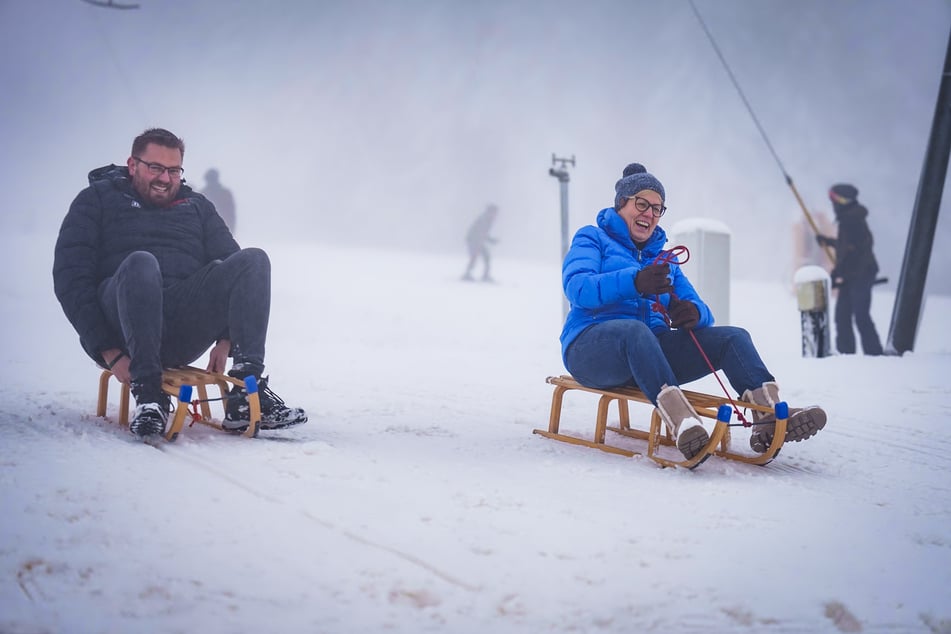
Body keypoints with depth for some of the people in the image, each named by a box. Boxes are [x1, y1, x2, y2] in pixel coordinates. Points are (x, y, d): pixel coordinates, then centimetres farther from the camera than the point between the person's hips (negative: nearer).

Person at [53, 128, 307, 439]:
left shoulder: (196, 206, 23)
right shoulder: (98, 200, 13)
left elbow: (231, 265, 14)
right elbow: (70, 278, 2)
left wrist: (226, 338, -5)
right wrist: (108, 352, -11)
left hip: (182, 336, 4)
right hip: (118, 329, -3)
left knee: (253, 260, -17)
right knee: (141, 262, -34)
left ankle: (245, 399, -30)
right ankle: (149, 393, -33)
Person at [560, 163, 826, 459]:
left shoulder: (663, 260, 28)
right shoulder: (591, 239, 11)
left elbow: (697, 309, 16)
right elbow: (577, 287, -11)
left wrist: (694, 313, -12)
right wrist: (634, 282, -29)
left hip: (652, 352, 6)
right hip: (593, 345, -6)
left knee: (733, 337, -14)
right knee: (635, 329, -40)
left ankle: (768, 414, -41)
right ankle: (681, 421, -62)